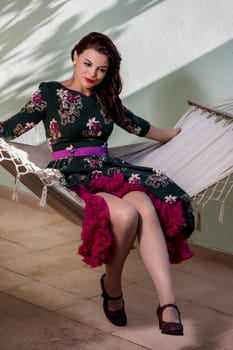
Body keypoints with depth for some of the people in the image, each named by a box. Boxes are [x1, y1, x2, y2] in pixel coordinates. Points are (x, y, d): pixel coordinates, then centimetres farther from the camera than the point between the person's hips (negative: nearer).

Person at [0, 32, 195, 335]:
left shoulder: (106, 99, 20)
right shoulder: (50, 92, 6)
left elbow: (139, 126, 35)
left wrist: (176, 134, 46)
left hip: (108, 169, 4)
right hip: (73, 175, -4)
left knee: (147, 209, -31)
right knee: (126, 214, -34)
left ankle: (168, 304, -38)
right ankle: (112, 287, -6)